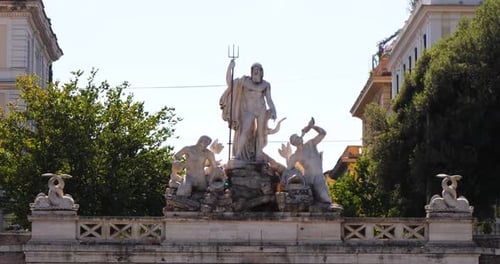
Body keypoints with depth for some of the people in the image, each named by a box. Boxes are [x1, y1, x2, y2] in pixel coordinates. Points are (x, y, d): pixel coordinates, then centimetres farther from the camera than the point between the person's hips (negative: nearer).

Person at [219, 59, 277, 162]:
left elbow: (269, 99, 8)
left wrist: (273, 111, -4)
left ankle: (258, 156, 4)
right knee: (245, 131, -18)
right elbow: (229, 82, -1)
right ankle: (238, 154, -19)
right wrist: (230, 67, -10)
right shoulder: (245, 80, 2)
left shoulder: (266, 84, 6)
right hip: (249, 111, -2)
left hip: (262, 110, 2)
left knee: (261, 133, 0)